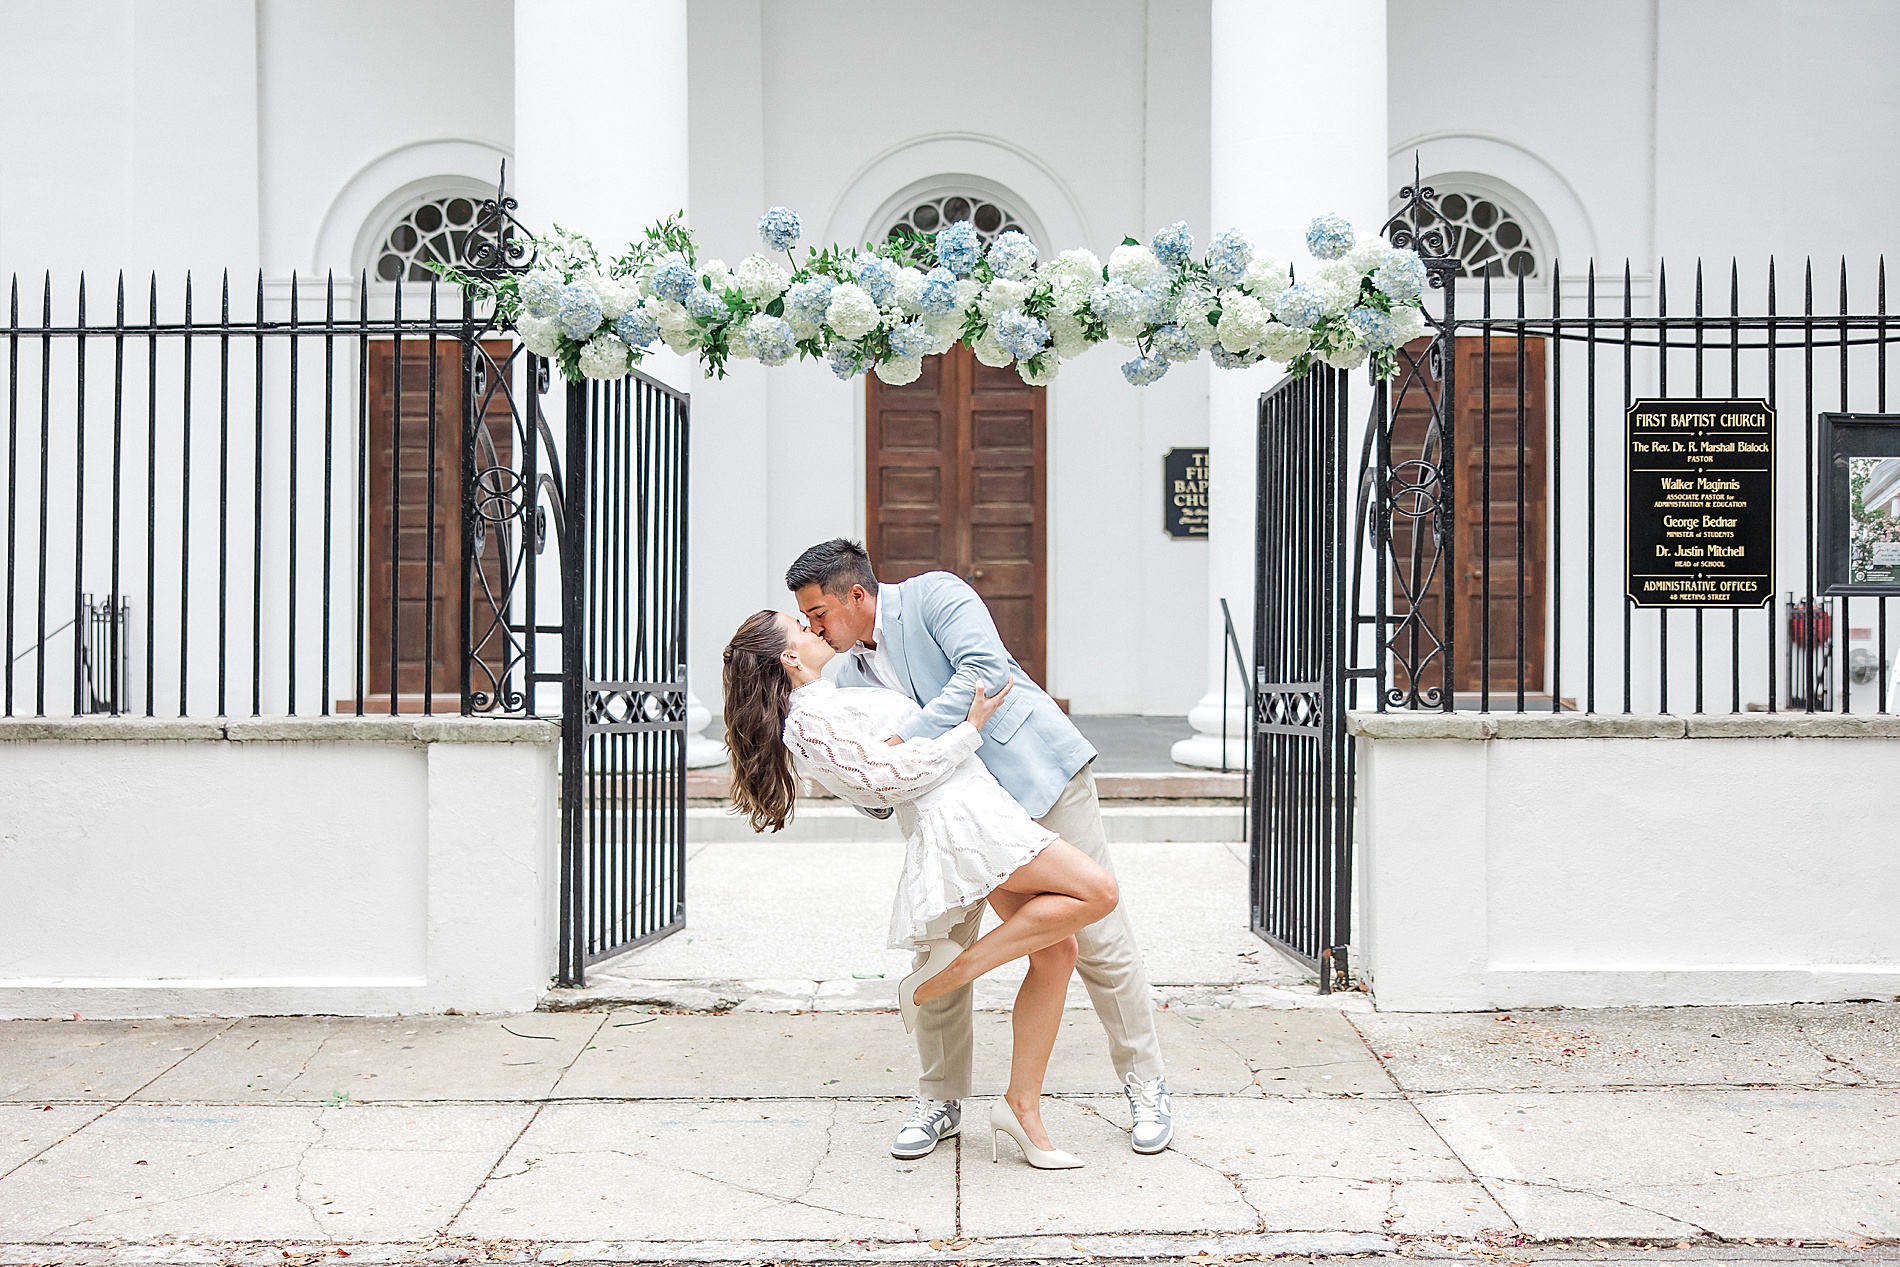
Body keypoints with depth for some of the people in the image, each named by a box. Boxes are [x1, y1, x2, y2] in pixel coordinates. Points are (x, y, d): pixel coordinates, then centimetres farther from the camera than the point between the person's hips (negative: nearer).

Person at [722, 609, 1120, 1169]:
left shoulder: (829, 703, 22)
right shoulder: (810, 718, -9)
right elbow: (892, 777, -14)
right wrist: (970, 727, -7)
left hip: (973, 804, 10)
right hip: (954, 814, -10)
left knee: (1056, 952, 4)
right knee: (1096, 892, -19)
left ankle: (1022, 1106, 6)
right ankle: (954, 968, -11)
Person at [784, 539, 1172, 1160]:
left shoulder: (934, 595, -10)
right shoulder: (850, 675, 8)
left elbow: (983, 670, -28)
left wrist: (903, 740, -32)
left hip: (1041, 776, -6)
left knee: (1098, 939, 0)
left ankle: (1146, 1085, 15)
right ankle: (940, 1101, 17)